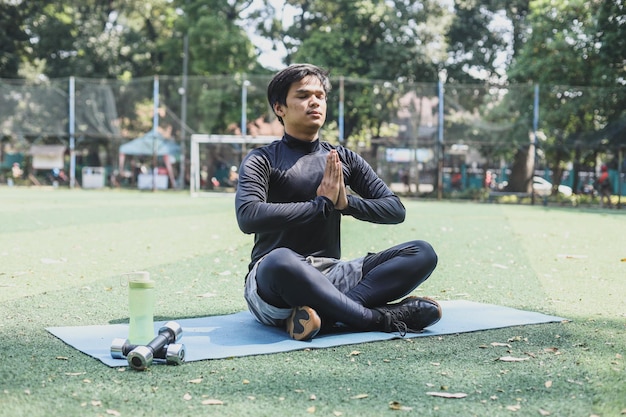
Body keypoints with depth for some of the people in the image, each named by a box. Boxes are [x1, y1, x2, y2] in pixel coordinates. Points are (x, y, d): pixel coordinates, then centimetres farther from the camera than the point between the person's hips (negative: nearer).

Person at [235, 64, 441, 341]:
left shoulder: (344, 159, 15)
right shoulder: (262, 161, 1)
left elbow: (395, 209, 12)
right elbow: (248, 217, -18)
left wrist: (348, 202, -7)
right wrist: (321, 204, -14)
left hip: (330, 275, 5)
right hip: (270, 284, -5)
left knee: (422, 253, -13)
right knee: (280, 260, -42)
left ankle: (323, 312, -31)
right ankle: (381, 319, -28)